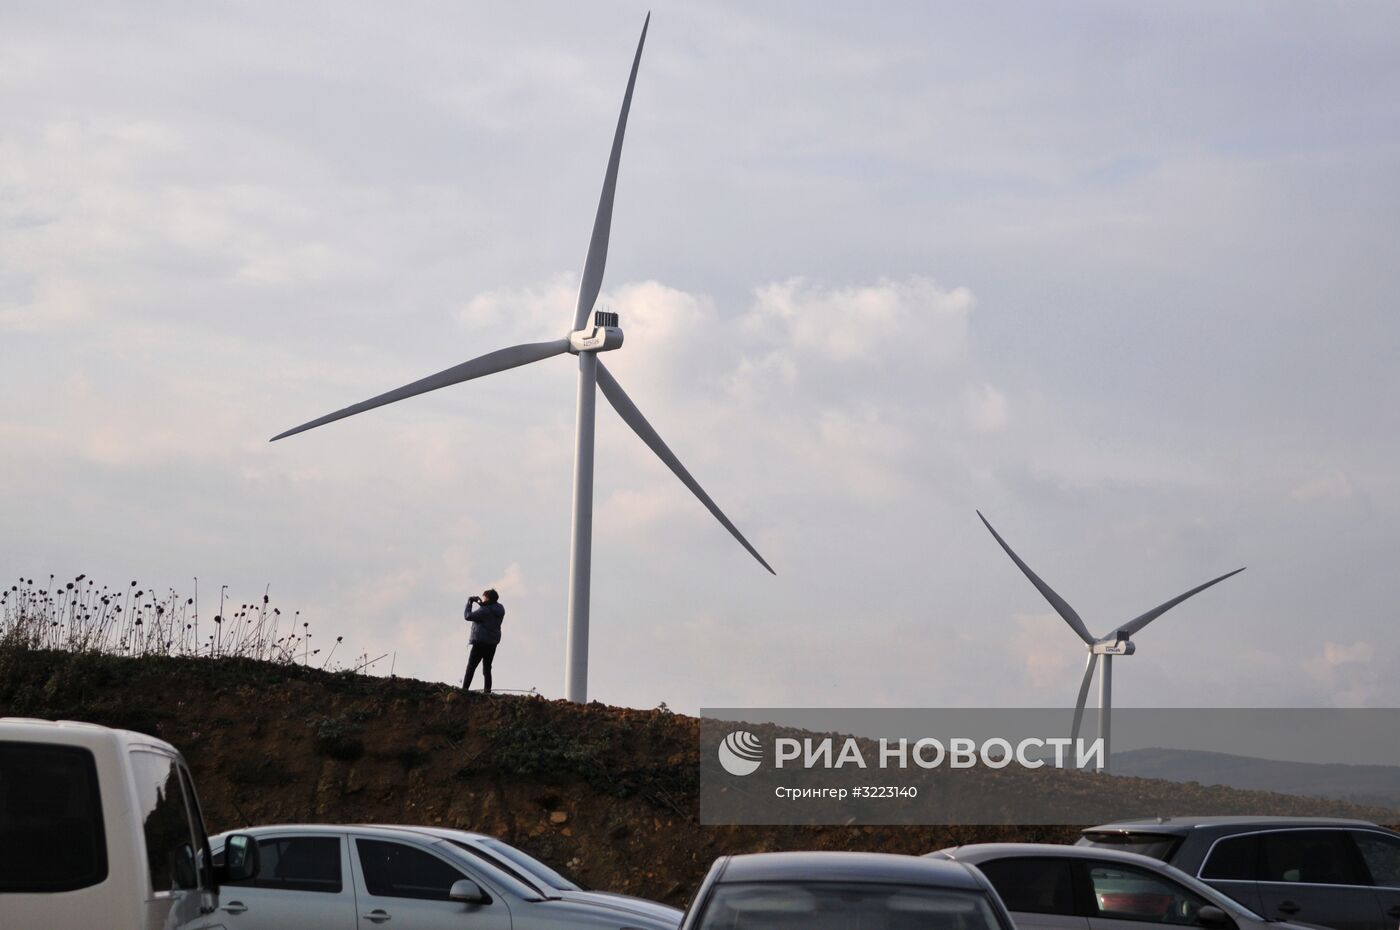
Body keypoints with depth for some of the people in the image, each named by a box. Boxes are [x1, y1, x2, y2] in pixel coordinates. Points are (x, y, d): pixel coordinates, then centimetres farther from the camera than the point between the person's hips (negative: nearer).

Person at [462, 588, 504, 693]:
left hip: (481, 642, -8)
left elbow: (468, 616, -21)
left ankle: (464, 688, -8)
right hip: (493, 642, 8)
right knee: (487, 667, 15)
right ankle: (487, 690, 12)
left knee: (471, 666, -3)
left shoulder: (485, 611, -20)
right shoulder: (500, 609, 4)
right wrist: (480, 603, 11)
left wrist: (469, 603, -9)